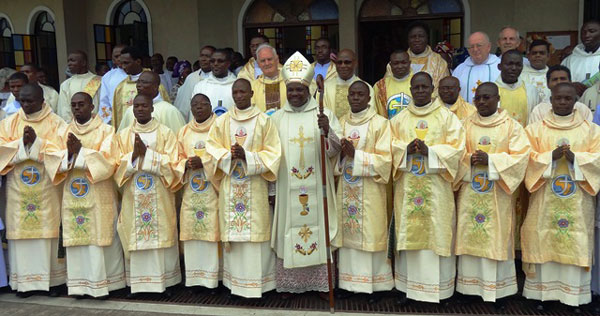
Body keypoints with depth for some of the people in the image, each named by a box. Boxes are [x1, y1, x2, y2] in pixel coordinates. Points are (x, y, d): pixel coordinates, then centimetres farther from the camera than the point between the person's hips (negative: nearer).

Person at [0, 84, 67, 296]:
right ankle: (24, 280, 10)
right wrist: (22, 143, -12)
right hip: (18, 188, 2)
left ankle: (52, 279, 8)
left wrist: (36, 142, -15)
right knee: (20, 231, 2)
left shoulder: (56, 123, 4)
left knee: (48, 231, 0)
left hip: (46, 189, -2)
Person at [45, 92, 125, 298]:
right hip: (72, 195, 4)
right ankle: (79, 283, 12)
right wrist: (69, 153, -15)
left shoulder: (105, 130, 1)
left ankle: (101, 282, 6)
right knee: (76, 238, 4)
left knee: (100, 237, -2)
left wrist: (80, 150, -16)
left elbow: (107, 159, -11)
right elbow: (51, 159, 3)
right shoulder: (63, 132, 13)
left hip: (99, 196, -3)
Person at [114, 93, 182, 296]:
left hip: (160, 198, -2)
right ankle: (137, 282, 13)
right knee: (134, 238, 3)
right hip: (133, 197, 2)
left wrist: (146, 153, -14)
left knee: (162, 238, 0)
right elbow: (117, 165, 3)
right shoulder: (123, 135, 10)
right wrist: (133, 155, -14)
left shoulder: (166, 133, 2)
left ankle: (165, 281, 10)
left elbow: (172, 164, -7)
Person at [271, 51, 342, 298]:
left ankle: (321, 282, 15)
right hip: (287, 187, 1)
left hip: (316, 187, -1)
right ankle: (288, 283, 15)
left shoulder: (324, 115, 3)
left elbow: (336, 149, -5)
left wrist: (327, 130, -25)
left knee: (318, 227, 3)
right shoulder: (277, 118, 8)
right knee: (289, 229, 3)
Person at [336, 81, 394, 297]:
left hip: (370, 191, -4)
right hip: (346, 189, 4)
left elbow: (384, 160, -10)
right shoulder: (341, 123, 11)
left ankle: (375, 285, 10)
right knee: (348, 234, 6)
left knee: (370, 235, -1)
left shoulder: (380, 123, -4)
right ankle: (349, 282, 17)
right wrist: (341, 154, -10)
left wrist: (355, 155, -18)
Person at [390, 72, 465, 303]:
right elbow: (390, 146, 7)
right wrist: (406, 149, -13)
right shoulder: (399, 119, 12)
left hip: (436, 186, -2)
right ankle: (408, 286, 14)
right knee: (408, 232, 4)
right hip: (407, 186, 2)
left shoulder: (446, 117, 4)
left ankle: (437, 287, 10)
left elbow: (457, 147, -3)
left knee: (436, 232, -1)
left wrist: (429, 151, -17)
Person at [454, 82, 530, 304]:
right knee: (470, 236, 4)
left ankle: (497, 289, 11)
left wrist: (490, 160, -19)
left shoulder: (511, 126, 1)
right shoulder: (465, 125, 8)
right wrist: (469, 160, -16)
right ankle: (470, 285, 15)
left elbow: (521, 155, -7)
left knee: (497, 239, 1)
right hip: (469, 191, 2)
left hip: (498, 194, -2)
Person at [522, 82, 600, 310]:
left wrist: (575, 158, -17)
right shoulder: (536, 129, 7)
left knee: (576, 245, 1)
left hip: (577, 198, 1)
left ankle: (574, 293, 10)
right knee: (544, 243, 0)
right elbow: (530, 159, -1)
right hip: (545, 197, 0)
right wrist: (552, 156, -17)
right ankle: (542, 291, 8)